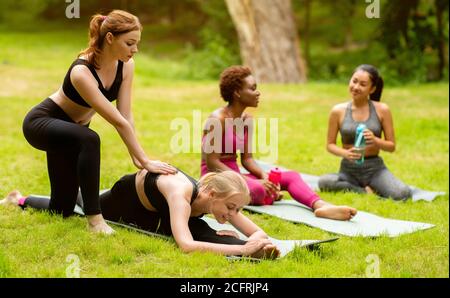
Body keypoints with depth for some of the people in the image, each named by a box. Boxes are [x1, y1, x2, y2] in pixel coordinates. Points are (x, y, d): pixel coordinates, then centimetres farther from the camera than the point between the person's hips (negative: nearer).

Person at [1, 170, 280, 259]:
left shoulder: (219, 198, -31)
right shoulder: (181, 194, -49)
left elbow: (257, 230, -25)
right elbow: (186, 245, -63)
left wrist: (263, 243, -50)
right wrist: (242, 249, -67)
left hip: (156, 210, 5)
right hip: (129, 195, -5)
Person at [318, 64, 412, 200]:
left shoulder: (382, 110, -1)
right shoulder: (338, 111, -1)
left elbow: (392, 146, 3)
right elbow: (330, 144, 5)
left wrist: (375, 140, -18)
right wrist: (345, 153, -16)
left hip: (375, 168, -1)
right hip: (349, 170, 1)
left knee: (402, 194, -29)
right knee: (324, 182, -33)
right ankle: (365, 191, -9)